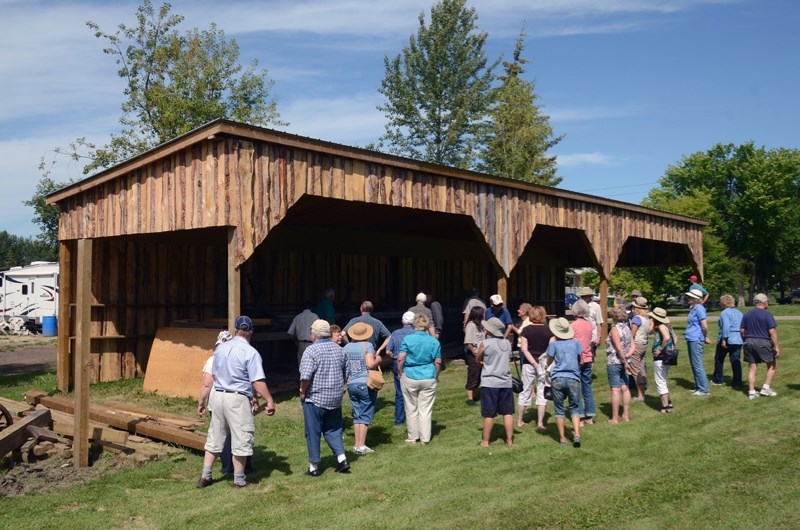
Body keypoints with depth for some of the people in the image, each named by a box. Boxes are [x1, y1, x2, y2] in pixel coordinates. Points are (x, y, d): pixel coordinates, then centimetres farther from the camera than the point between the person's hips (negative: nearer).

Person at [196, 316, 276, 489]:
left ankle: (205, 477, 22)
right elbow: (258, 382, -18)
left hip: (218, 396, 6)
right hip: (238, 399, -6)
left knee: (215, 438, 16)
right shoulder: (250, 352, -13)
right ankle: (238, 480, 14)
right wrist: (269, 400, -14)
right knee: (241, 440, 5)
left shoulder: (220, 348, 7)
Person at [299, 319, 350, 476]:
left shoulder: (311, 350, -15)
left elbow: (305, 376, -21)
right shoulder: (339, 349, 6)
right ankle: (342, 458, 7)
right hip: (335, 398, 6)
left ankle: (314, 467, 12)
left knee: (313, 432, 6)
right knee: (333, 429, 17)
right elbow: (346, 374, 13)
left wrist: (302, 393, -7)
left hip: (315, 398, -6)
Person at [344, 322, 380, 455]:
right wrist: (378, 360, -1)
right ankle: (361, 446, -1)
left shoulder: (346, 347, 7)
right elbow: (370, 364, -20)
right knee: (365, 416, 1)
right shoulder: (367, 345, -9)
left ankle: (357, 444, 13)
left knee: (357, 415, 13)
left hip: (351, 384, 5)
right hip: (366, 384, -5)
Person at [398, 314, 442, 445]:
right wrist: (436, 376, 16)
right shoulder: (434, 341, -1)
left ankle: (413, 437, 19)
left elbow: (400, 359, -11)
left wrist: (400, 373, 4)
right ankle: (425, 438, 11)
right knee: (426, 409, 8)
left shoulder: (408, 339, -8)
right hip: (429, 379, 1)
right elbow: (438, 362, 2)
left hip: (410, 377, -1)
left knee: (411, 409, 11)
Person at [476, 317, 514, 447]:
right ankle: (509, 439, 13)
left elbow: (477, 359, 4)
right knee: (508, 412, 9)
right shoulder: (507, 343, 5)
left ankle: (485, 441, 11)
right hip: (505, 382, 4)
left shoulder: (485, 344, -11)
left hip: (489, 383, -4)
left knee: (489, 414, 3)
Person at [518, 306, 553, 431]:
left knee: (525, 391, 12)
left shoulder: (526, 330, -3)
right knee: (542, 393, 5)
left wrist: (534, 363, -11)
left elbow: (524, 349, -10)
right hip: (544, 364, -1)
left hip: (528, 364, 1)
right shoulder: (548, 330, -3)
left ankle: (520, 420, 21)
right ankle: (540, 423, 1)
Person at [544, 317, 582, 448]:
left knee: (559, 410, 9)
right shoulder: (575, 343, 5)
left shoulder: (553, 344, -1)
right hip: (573, 379, 1)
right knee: (574, 409, 10)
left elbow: (548, 363, 7)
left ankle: (562, 438, 11)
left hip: (558, 379, -1)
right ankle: (577, 434, -8)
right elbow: (579, 360, 13)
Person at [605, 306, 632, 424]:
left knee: (615, 390, -4)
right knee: (625, 388, 11)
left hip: (614, 362, -7)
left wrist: (624, 362, -13)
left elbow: (619, 348, -19)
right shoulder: (627, 328, 9)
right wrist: (627, 357, -1)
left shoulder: (615, 329, -13)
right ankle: (626, 415, 18)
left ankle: (615, 418, 0)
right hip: (624, 362, 7)